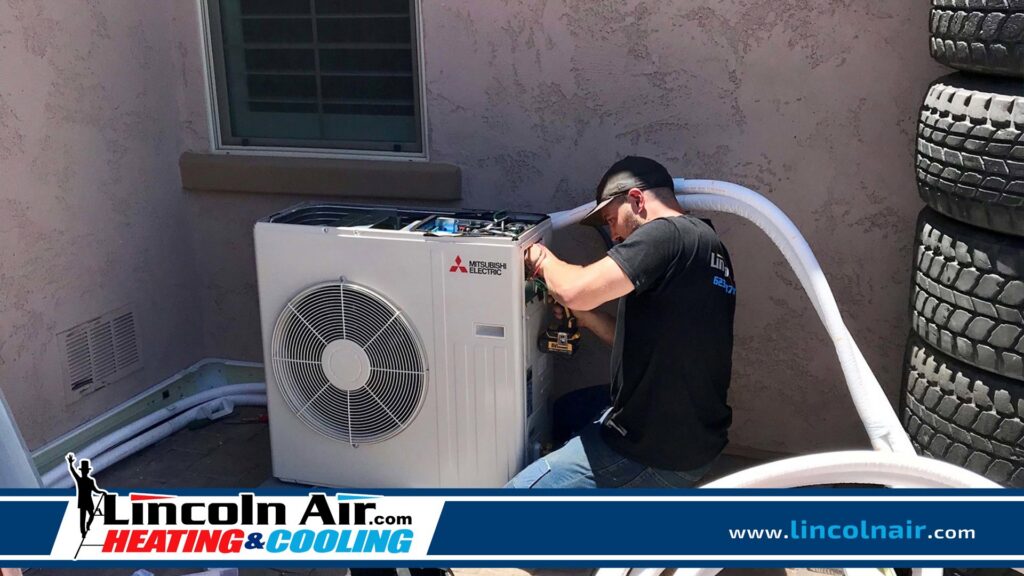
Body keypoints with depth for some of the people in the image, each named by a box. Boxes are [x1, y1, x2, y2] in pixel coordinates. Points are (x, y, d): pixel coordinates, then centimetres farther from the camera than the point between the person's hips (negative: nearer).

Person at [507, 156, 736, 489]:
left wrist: (544, 260, -7)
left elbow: (576, 291, -28)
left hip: (656, 456, -10)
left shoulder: (667, 234, -18)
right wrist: (584, 315, 8)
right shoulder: (706, 243, 12)